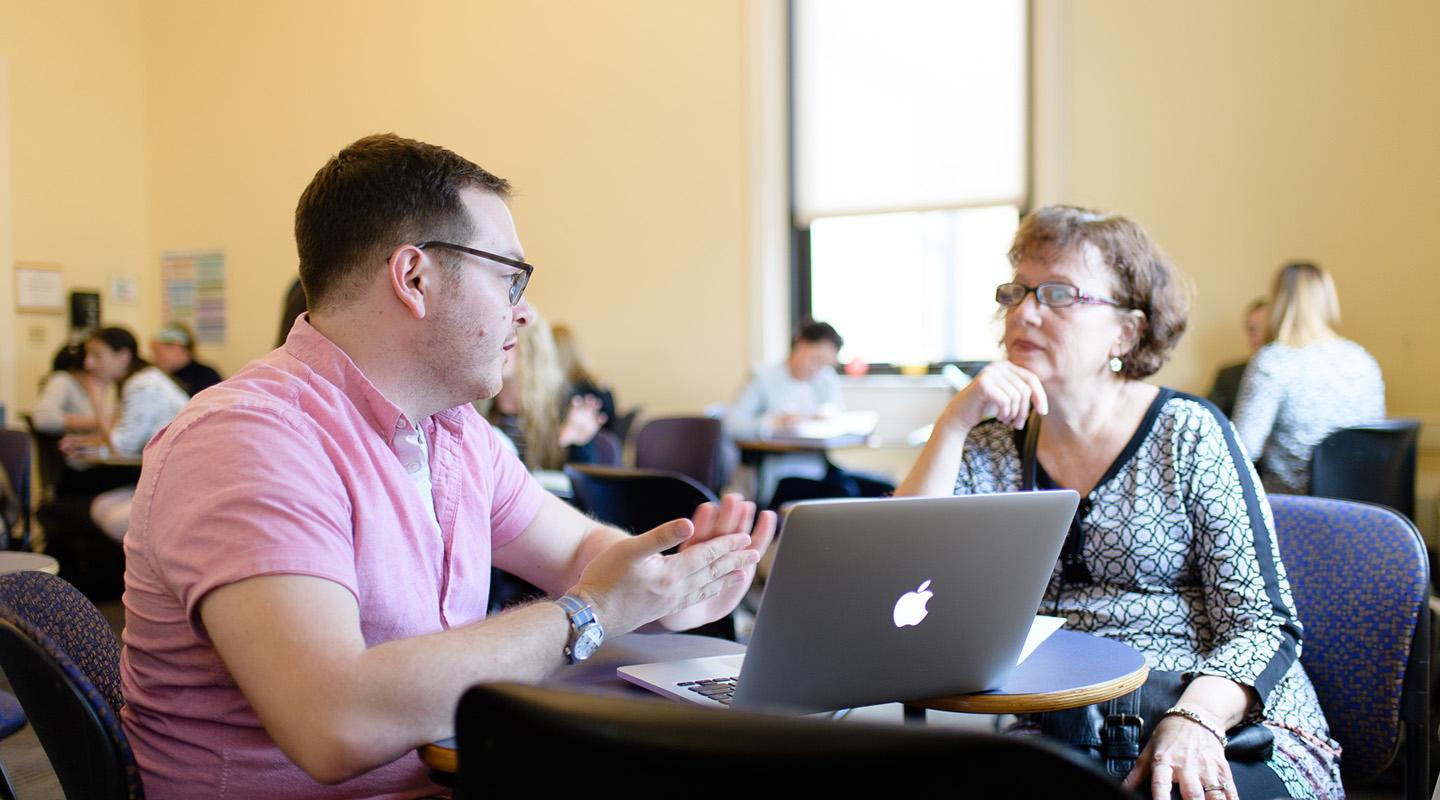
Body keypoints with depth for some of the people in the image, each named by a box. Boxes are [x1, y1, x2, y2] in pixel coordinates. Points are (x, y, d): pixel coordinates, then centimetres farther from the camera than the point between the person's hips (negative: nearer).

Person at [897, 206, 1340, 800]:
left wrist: (1195, 720, -24)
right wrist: (952, 424, -10)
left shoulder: (1188, 434, -1)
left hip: (1229, 731, -3)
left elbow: (1263, 626, -4)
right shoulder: (990, 451, 8)